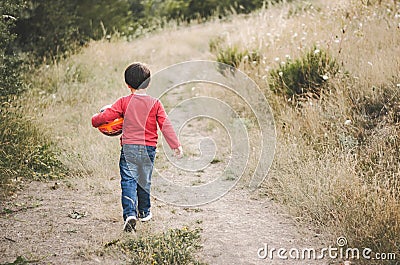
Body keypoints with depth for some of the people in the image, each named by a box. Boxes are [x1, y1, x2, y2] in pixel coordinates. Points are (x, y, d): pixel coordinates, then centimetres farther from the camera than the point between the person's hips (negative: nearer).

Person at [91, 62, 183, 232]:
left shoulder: (124, 102, -3)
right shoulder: (155, 104, 0)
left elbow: (107, 115, -5)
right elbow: (165, 125, -3)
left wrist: (94, 121, 17)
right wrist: (175, 145, 0)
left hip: (128, 148, -2)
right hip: (148, 148, 2)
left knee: (128, 181, -4)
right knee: (144, 181, 19)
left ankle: (130, 214, -23)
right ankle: (144, 212, 33)